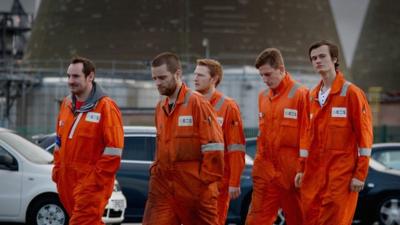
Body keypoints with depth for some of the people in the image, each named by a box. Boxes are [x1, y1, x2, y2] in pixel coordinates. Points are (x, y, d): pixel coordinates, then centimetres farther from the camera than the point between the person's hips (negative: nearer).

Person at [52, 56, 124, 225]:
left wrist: (96, 178, -15)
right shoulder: (66, 105, 13)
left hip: (92, 183, -7)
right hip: (67, 180, 7)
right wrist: (57, 170, 16)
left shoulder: (105, 107, -10)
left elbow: (114, 149, -14)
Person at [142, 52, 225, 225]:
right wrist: (155, 170, 12)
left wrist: (205, 181, -12)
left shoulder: (197, 103, -9)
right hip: (163, 186, 6)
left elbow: (213, 147, -11)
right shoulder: (160, 107, 12)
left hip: (193, 187, -6)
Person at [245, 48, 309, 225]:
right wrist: (259, 165, 14)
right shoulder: (263, 97, 13)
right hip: (265, 172, 6)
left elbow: (306, 133, -10)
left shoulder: (300, 94, -7)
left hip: (290, 171, -6)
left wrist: (302, 169, -13)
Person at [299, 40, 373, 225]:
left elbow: (365, 136, -8)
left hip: (341, 175, -6)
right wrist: (302, 169, 14)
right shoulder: (313, 96, 14)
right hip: (314, 175, 6)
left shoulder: (351, 93, -5)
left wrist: (360, 175, -12)